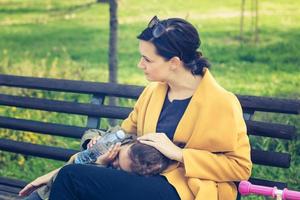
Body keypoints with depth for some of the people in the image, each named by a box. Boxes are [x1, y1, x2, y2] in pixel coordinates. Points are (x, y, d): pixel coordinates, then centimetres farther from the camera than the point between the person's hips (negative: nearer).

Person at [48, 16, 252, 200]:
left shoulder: (221, 103, -10)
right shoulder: (152, 92, 10)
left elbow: (241, 166, -11)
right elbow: (126, 131, 26)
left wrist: (179, 154, -15)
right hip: (147, 180, 7)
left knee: (72, 177, -18)